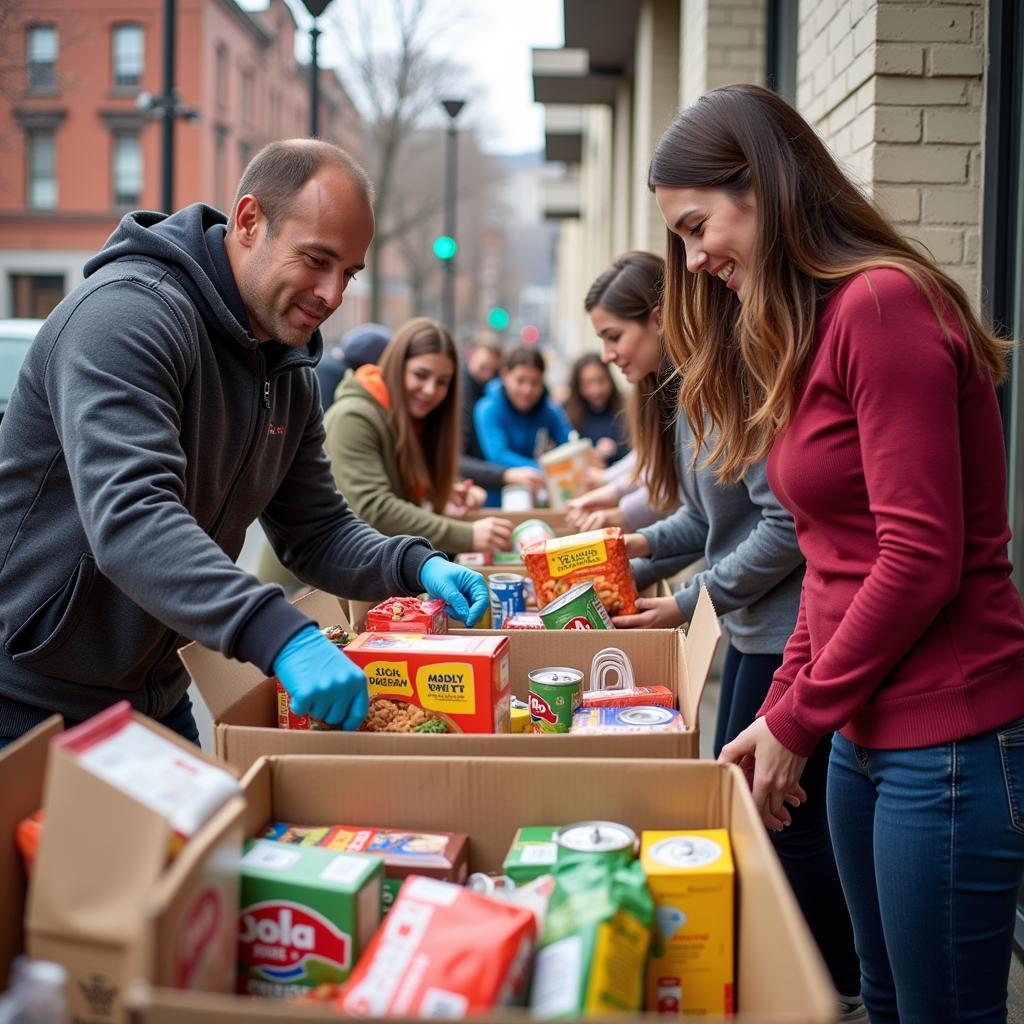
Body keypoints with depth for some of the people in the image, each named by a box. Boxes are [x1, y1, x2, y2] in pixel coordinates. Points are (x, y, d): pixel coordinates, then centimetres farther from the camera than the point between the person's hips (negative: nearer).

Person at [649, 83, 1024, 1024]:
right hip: (866, 733, 9)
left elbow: (921, 558, -19)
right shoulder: (805, 334, 15)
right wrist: (781, 710, 7)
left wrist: (799, 719, -9)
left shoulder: (882, 304, -15)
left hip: (948, 743, -9)